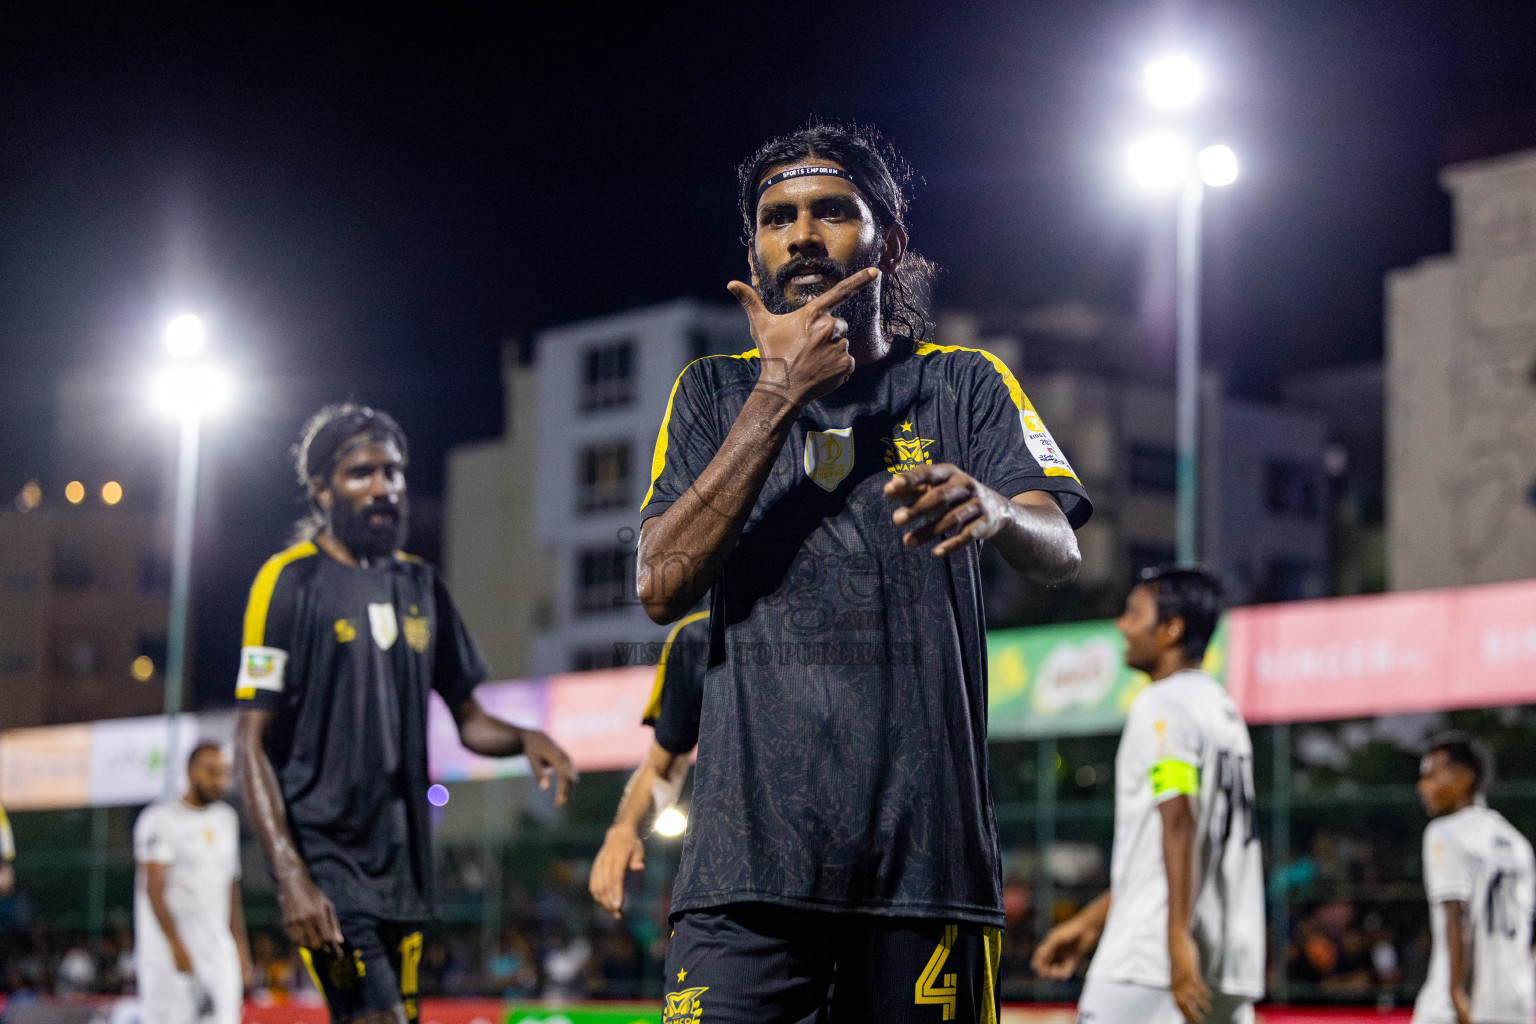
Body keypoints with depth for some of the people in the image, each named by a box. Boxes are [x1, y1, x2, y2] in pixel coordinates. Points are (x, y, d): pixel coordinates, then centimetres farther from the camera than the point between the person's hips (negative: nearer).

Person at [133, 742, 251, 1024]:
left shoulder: (226, 819, 15)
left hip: (218, 950, 6)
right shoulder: (162, 819, -7)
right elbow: (154, 888, -14)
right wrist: (176, 945, -21)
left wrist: (240, 944, 17)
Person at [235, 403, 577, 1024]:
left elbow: (468, 719, 20)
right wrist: (291, 877, -20)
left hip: (402, 860, 7)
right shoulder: (291, 581, -5)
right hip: (325, 856, -7)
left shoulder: (420, 584, 14)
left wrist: (525, 739, -4)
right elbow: (253, 743, -9)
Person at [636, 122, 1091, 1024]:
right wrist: (780, 394, -4)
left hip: (928, 845, 0)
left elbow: (1060, 553, -5)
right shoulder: (716, 392, 15)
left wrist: (991, 507, -29)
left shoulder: (965, 385, 12)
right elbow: (662, 585, 0)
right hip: (753, 843, 0)